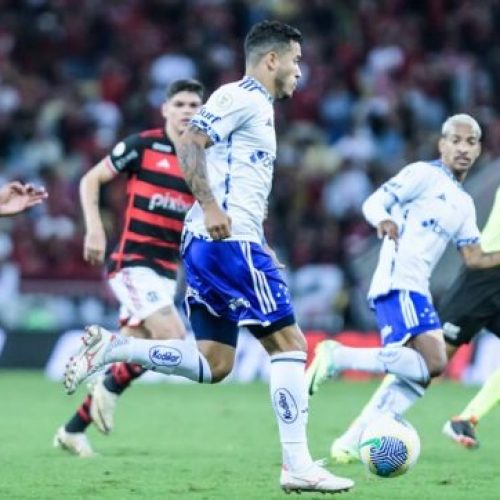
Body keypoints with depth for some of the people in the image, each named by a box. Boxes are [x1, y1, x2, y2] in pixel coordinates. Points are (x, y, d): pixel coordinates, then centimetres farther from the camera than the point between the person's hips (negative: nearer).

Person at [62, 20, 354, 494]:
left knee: (212, 364, 9)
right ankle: (298, 466, -10)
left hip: (208, 243, 10)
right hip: (229, 240, -10)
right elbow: (189, 144, -18)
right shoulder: (240, 96, -6)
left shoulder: (255, 105, 23)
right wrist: (210, 207, -27)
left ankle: (110, 347, 4)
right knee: (289, 343, -8)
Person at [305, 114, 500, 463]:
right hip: (397, 282, -9)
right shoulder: (424, 174, -1)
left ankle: (353, 442, 6)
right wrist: (383, 220, -29)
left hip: (417, 290, 9)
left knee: (418, 375, 3)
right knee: (433, 362, -23)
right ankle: (338, 357, -15)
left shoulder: (465, 205, 21)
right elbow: (374, 202, -7)